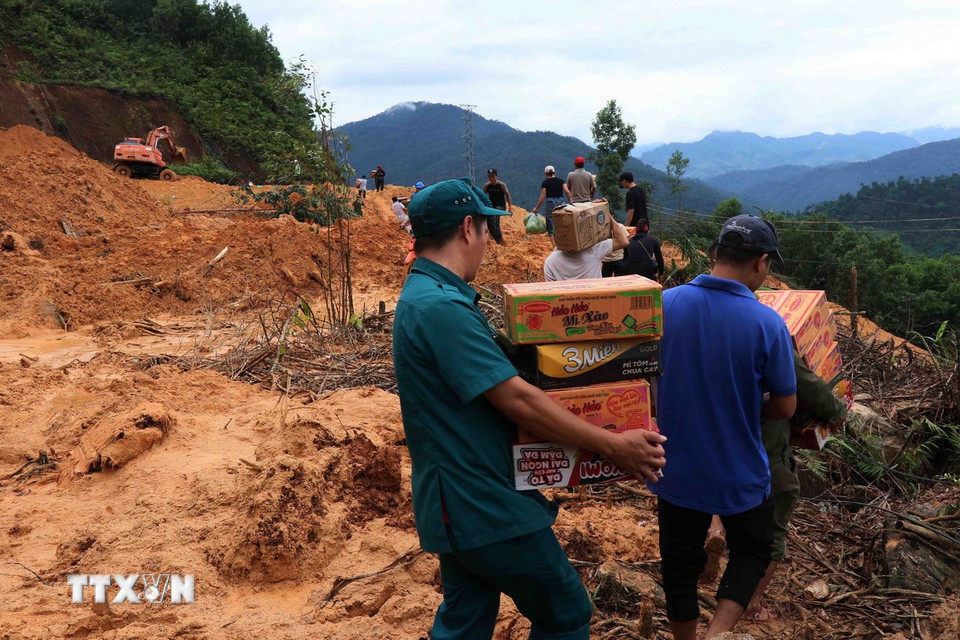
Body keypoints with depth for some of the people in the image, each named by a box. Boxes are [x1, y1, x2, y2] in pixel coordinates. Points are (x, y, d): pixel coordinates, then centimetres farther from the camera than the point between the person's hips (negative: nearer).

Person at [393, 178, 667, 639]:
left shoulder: (423, 295, 9)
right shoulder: (442, 307, -24)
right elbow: (516, 399, -25)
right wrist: (613, 446, -18)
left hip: (456, 498, 10)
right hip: (483, 504, -10)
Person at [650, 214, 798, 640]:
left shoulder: (664, 304, -12)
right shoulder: (767, 323, -19)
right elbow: (785, 408, -9)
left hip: (676, 467, 2)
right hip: (739, 472, -2)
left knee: (680, 561, 20)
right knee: (752, 552, 23)